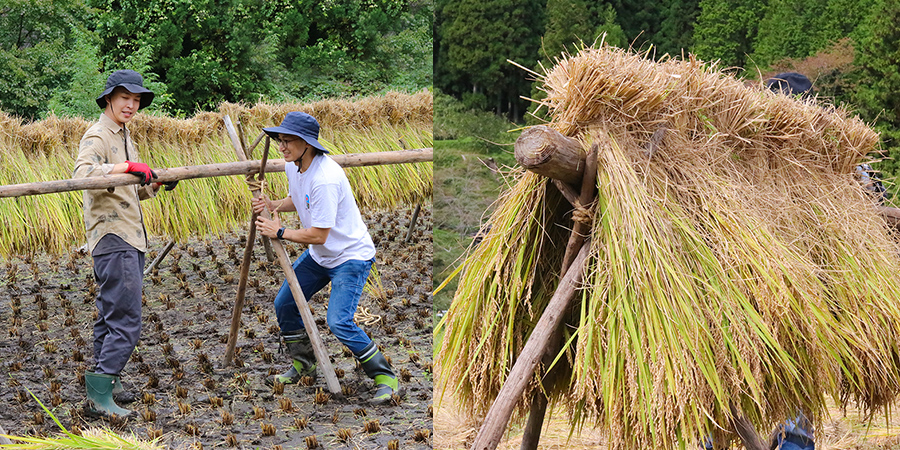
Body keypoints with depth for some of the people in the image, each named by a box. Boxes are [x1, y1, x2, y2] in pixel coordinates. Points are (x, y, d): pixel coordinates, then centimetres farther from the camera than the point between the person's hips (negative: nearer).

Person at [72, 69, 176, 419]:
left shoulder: (124, 137, 19)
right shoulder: (97, 136, -11)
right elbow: (81, 173, -31)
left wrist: (155, 185, 6)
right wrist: (127, 166, -39)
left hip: (130, 237, 10)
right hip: (112, 237, -10)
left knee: (111, 314, 16)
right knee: (125, 321, -13)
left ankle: (105, 380, 25)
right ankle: (98, 395, -12)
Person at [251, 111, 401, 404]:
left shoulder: (325, 179, -31)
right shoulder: (293, 166, -1)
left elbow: (318, 235, -29)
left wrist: (280, 232, -17)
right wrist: (272, 205, 0)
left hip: (350, 256, -10)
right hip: (319, 256, 10)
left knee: (339, 322, -21)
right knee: (284, 304, 11)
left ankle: (386, 378, -8)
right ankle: (302, 364, 32)